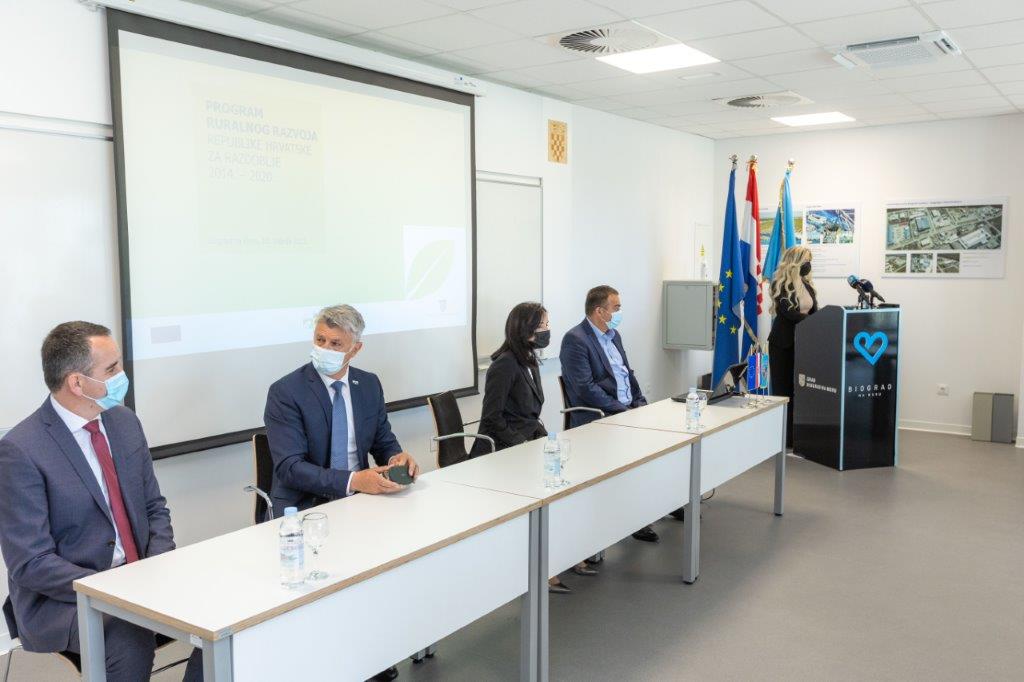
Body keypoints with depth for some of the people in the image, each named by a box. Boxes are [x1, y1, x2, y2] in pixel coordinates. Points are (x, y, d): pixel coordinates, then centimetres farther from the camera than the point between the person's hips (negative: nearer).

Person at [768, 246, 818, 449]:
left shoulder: (808, 284, 13)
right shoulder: (780, 284, -7)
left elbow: (814, 312, 11)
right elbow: (787, 312, -18)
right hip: (783, 342, -6)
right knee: (784, 388, -1)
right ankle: (784, 438, 3)